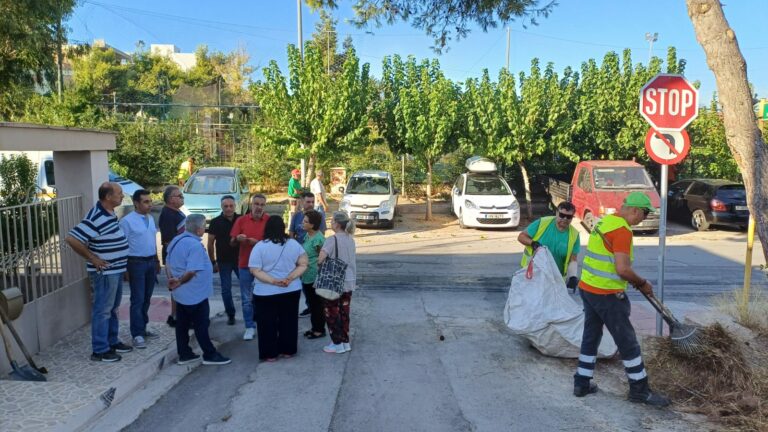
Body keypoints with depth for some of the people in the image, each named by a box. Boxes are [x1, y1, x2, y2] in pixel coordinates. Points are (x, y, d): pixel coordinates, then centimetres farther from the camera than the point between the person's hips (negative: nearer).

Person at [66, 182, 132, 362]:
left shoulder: (109, 213, 7)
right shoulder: (97, 217, -22)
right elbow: (72, 238, -26)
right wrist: (92, 258, -19)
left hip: (115, 270, 10)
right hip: (105, 272, -10)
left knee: (112, 308, 18)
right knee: (102, 310, 0)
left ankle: (112, 342, 31)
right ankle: (100, 350, 9)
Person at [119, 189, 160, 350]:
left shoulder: (151, 218, 11)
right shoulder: (127, 221, -12)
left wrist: (157, 261, 18)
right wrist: (125, 268, -15)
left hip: (151, 262, 7)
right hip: (137, 263, -7)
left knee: (147, 299, 13)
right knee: (138, 300, -4)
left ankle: (142, 328, 25)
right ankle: (137, 334, 1)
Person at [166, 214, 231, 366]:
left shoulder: (176, 240, 8)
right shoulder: (195, 245, -23)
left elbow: (169, 263, 13)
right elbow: (192, 271, -27)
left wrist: (172, 280, 3)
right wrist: (179, 282, -13)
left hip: (181, 293, 9)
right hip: (195, 293, -9)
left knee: (182, 324, 13)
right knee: (201, 325, 0)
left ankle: (184, 354, 21)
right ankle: (210, 355, 9)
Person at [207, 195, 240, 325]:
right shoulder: (216, 222, -3)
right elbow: (210, 243, 1)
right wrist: (213, 262, -1)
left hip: (240, 259, 1)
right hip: (224, 261, 0)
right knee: (226, 289, 5)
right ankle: (230, 315, 17)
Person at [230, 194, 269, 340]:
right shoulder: (241, 220, 3)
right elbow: (232, 243, 4)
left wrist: (258, 242, -20)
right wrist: (237, 239, -19)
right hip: (245, 265, 2)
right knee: (247, 298, 5)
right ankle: (250, 327, 14)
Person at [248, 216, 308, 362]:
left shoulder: (260, 246, -11)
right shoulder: (294, 244, -1)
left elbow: (255, 271, -15)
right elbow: (303, 265, -1)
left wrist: (273, 281, -19)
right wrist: (291, 278, -11)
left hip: (266, 293, -3)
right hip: (291, 290, 3)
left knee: (268, 323, 9)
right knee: (288, 321, 15)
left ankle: (270, 354, 16)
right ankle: (288, 350, 24)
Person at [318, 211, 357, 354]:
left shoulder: (332, 239, -17)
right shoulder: (350, 239, 6)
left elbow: (321, 257, -27)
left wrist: (320, 262, -6)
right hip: (349, 281, 7)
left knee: (332, 312, 6)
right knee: (344, 312, 15)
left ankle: (337, 344, 10)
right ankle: (345, 342, 21)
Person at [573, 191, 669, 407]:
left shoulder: (605, 220, 11)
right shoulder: (622, 230, -18)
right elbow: (623, 269, -24)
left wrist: (635, 280, 18)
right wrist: (642, 283, -6)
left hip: (587, 288, 9)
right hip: (607, 295, -9)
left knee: (590, 336, 16)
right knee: (628, 342, 4)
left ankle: (582, 383, 24)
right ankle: (639, 390, 16)